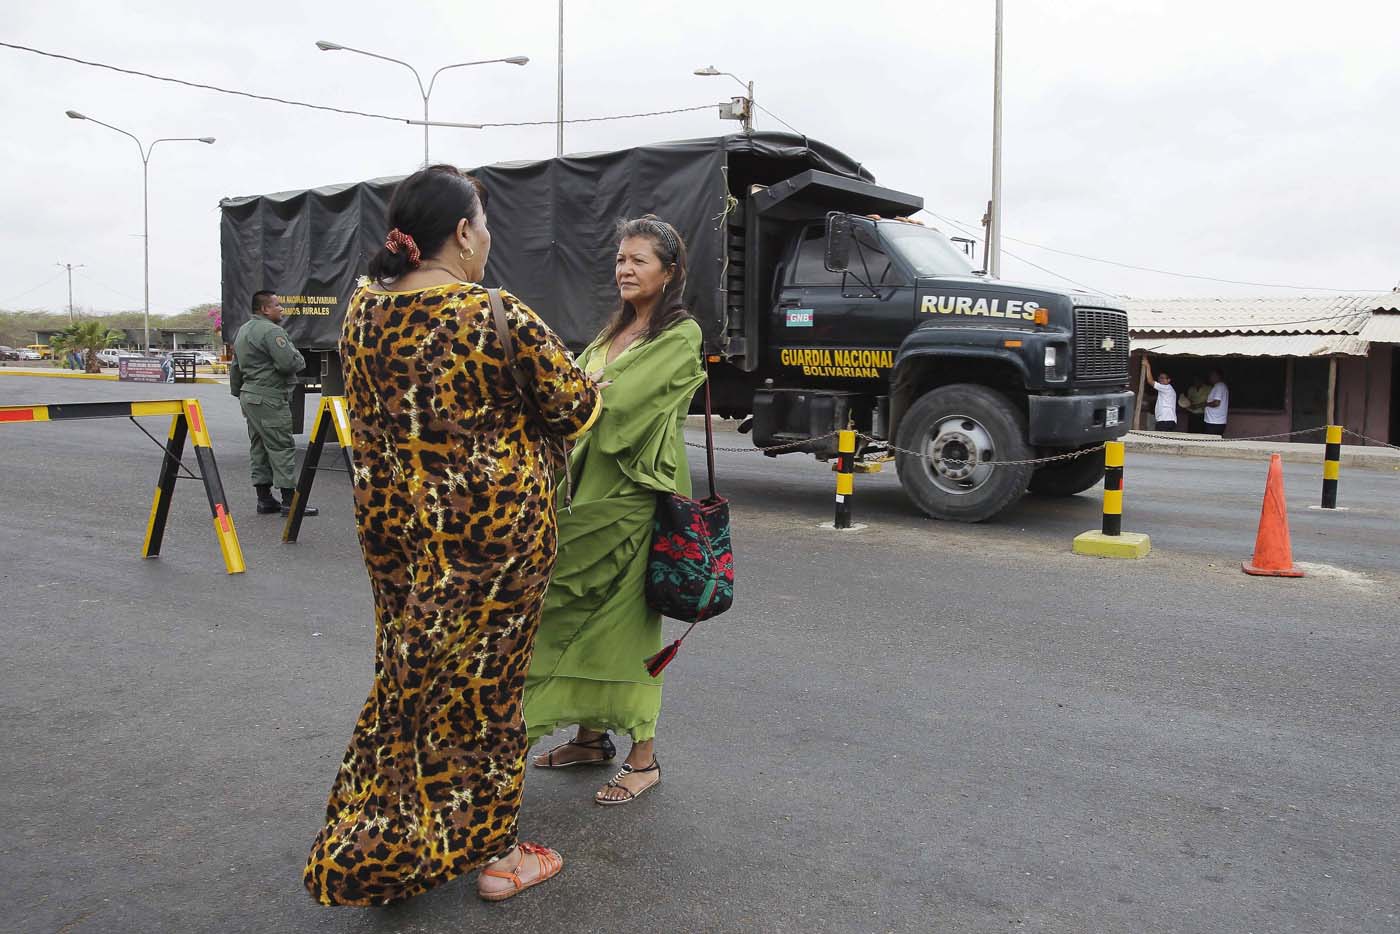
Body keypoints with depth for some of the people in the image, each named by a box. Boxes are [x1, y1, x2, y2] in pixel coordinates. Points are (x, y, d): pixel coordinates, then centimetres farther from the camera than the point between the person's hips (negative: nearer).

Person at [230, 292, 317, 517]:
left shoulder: (243, 331, 18)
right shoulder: (271, 331, -14)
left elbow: (235, 368, 23)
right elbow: (288, 363, -23)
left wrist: (239, 395, 29)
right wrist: (299, 358, -2)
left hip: (249, 395, 10)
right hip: (269, 398, -10)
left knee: (259, 448, 12)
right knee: (282, 447, -7)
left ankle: (264, 500, 15)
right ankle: (289, 502, -7)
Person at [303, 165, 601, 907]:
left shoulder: (363, 310, 0)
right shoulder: (500, 317, -18)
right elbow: (573, 406, -7)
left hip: (393, 526, 6)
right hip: (492, 527, -5)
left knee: (408, 675, 20)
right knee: (481, 682, 8)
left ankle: (380, 846, 35)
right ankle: (491, 851, 24)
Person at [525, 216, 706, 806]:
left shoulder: (681, 335, -7)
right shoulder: (615, 332, 18)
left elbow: (621, 401, -19)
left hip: (633, 496, -7)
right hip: (589, 489, 7)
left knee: (625, 620, -2)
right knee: (580, 613, 12)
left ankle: (643, 758, 11)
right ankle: (591, 736, 27)